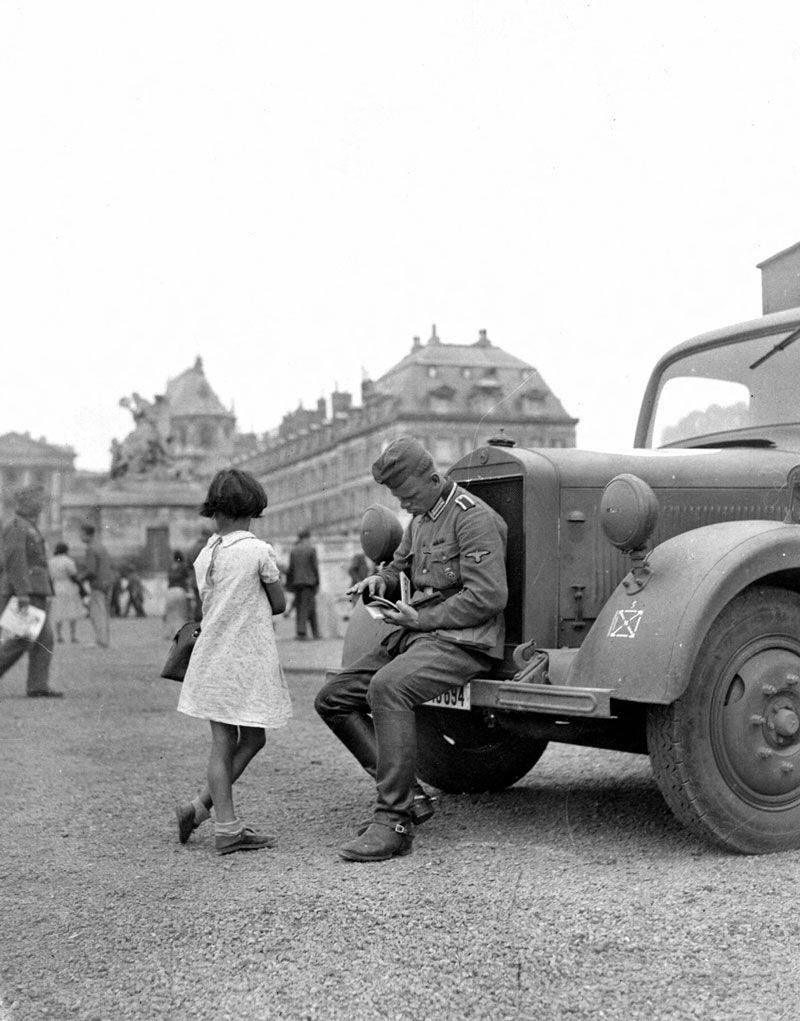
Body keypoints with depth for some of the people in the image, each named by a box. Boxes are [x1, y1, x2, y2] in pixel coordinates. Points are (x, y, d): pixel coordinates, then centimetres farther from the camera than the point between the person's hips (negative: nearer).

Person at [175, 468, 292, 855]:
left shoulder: (204, 555, 4)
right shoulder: (258, 551, -9)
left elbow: (209, 605, 10)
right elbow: (279, 604, -1)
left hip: (212, 658, 5)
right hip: (249, 659, -5)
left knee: (222, 743, 8)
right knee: (252, 738, 8)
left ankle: (226, 825, 9)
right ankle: (201, 806, 4)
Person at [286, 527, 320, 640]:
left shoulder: (293, 550, 6)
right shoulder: (311, 550, -5)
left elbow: (291, 568, 6)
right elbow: (315, 567, -7)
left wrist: (289, 583, 12)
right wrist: (317, 582, 1)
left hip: (297, 582, 4)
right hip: (309, 581, -4)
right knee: (305, 607, -1)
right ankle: (301, 632, -4)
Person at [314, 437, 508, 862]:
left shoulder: (473, 517, -13)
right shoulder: (420, 519, 16)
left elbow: (488, 597, -19)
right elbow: (400, 565, 30)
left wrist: (422, 619, -16)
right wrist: (380, 580, 6)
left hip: (461, 640, -10)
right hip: (415, 634, 10)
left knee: (387, 687, -36)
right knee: (332, 699, 2)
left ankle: (394, 823, -30)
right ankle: (409, 794, 0)